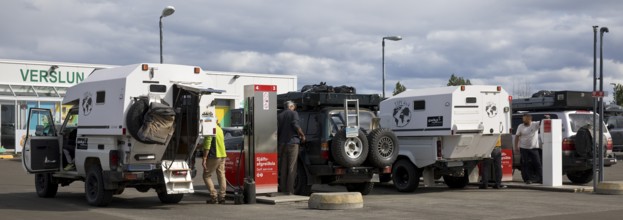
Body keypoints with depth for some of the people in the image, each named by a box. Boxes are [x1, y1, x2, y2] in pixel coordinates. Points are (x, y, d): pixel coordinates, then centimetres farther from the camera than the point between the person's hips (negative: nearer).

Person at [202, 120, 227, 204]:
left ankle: (214, 196, -4)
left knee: (206, 175, 3)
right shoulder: (220, 129, 15)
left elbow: (207, 146, -17)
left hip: (214, 156, -8)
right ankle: (222, 197, 6)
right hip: (223, 155, 8)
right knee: (221, 175, 8)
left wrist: (204, 158, -15)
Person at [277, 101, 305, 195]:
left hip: (282, 144, 5)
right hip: (292, 142, -5)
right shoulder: (293, 113, 1)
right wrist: (302, 135, -3)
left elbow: (277, 130, 9)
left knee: (283, 168, 9)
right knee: (291, 168, -4)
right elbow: (295, 125, -14)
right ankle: (289, 190, -8)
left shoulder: (279, 116, 14)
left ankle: (282, 189, 9)